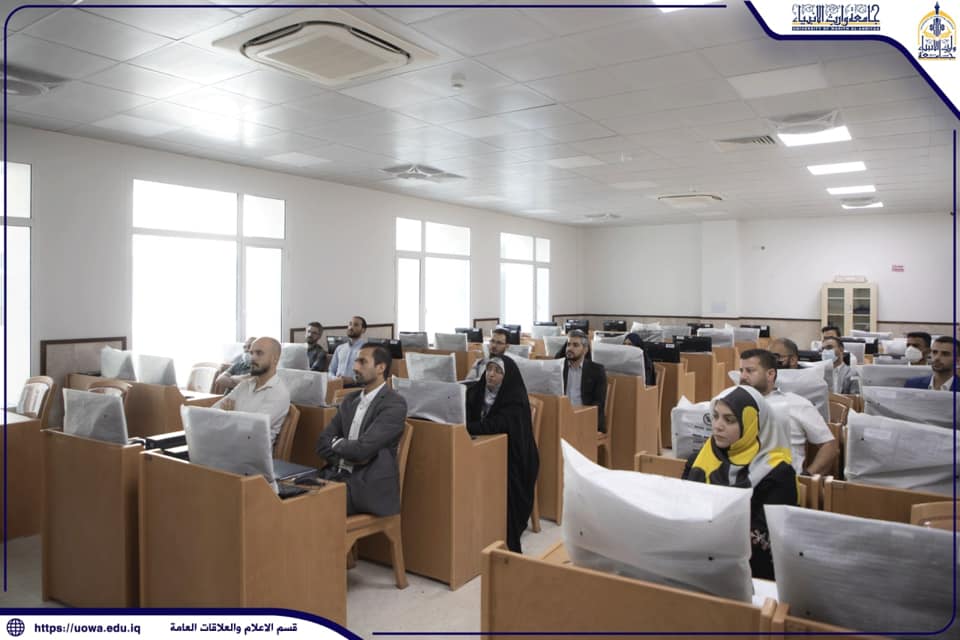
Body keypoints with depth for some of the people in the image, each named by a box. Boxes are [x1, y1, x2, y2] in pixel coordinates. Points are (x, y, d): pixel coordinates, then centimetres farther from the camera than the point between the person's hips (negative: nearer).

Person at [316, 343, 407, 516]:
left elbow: (362, 448, -18)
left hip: (370, 486, -6)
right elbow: (322, 443, 10)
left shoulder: (394, 404, -9)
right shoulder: (350, 400, 15)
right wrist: (346, 457, -9)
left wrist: (336, 442, 0)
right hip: (337, 475, 7)